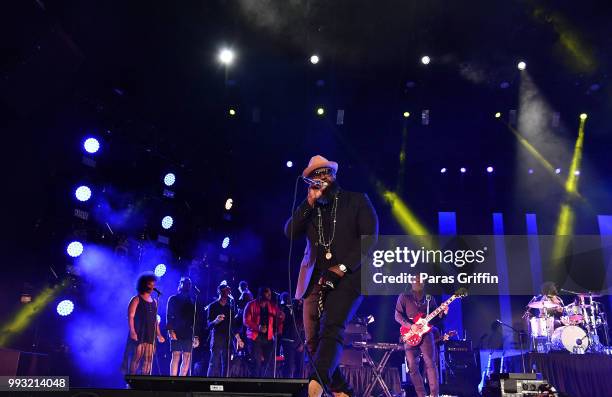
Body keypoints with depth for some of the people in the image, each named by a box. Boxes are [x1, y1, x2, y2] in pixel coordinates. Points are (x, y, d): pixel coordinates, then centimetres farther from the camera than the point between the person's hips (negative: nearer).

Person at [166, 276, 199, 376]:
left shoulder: (192, 301, 16)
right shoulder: (173, 299, 9)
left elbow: (195, 319, 13)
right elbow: (169, 316, 0)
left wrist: (196, 336, 7)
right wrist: (170, 330, -14)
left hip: (188, 334, 3)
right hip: (176, 333, -3)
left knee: (187, 358, -1)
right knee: (176, 356, -9)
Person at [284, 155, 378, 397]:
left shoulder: (357, 200, 6)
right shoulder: (308, 209, 16)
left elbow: (369, 237, -4)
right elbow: (290, 232, 2)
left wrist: (341, 268, -13)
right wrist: (309, 203, -7)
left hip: (348, 276, -4)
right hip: (316, 278, 5)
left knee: (331, 329, -25)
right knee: (314, 341, 2)